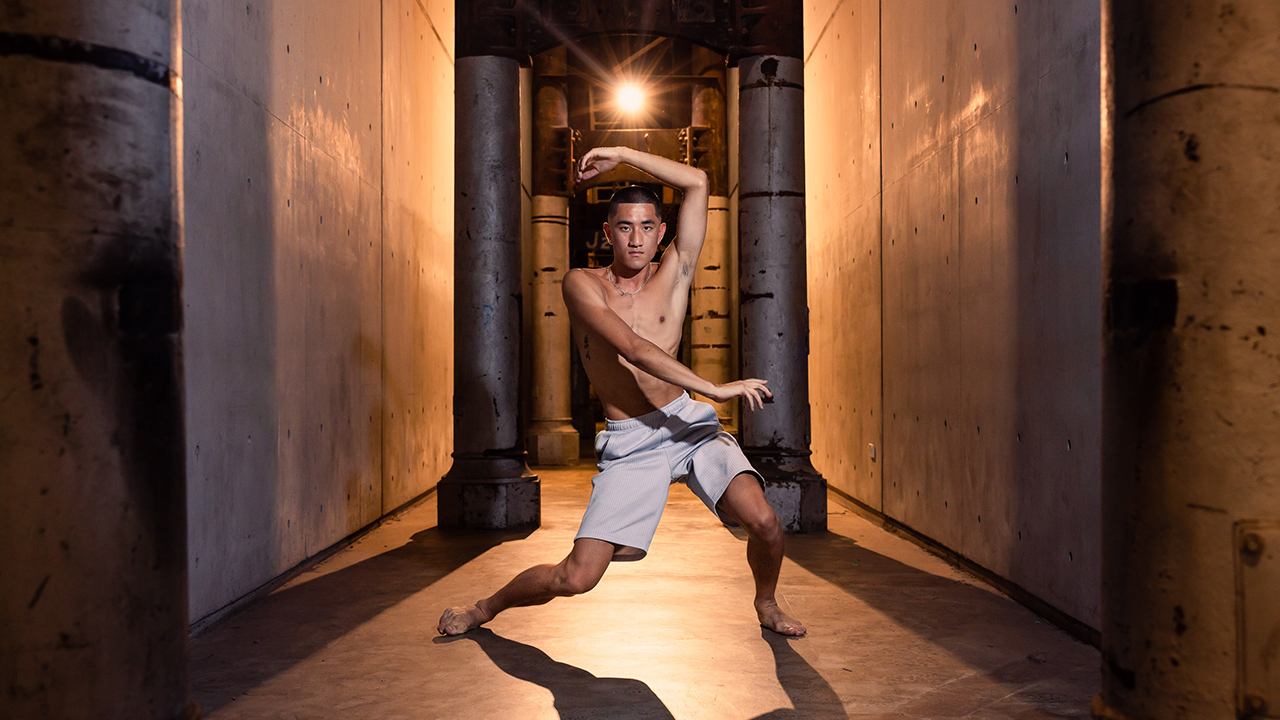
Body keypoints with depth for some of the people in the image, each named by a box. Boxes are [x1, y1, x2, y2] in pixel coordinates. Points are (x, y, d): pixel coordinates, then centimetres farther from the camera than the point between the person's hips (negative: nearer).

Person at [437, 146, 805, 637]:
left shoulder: (674, 276, 3)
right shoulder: (581, 285, -4)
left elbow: (697, 183, -2)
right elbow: (633, 348, -18)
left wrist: (623, 154, -3)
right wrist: (713, 388, -24)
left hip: (689, 423, 2)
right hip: (628, 444, -2)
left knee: (763, 522, -19)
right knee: (576, 578, -6)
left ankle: (766, 604, 17)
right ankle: (486, 607, 25)